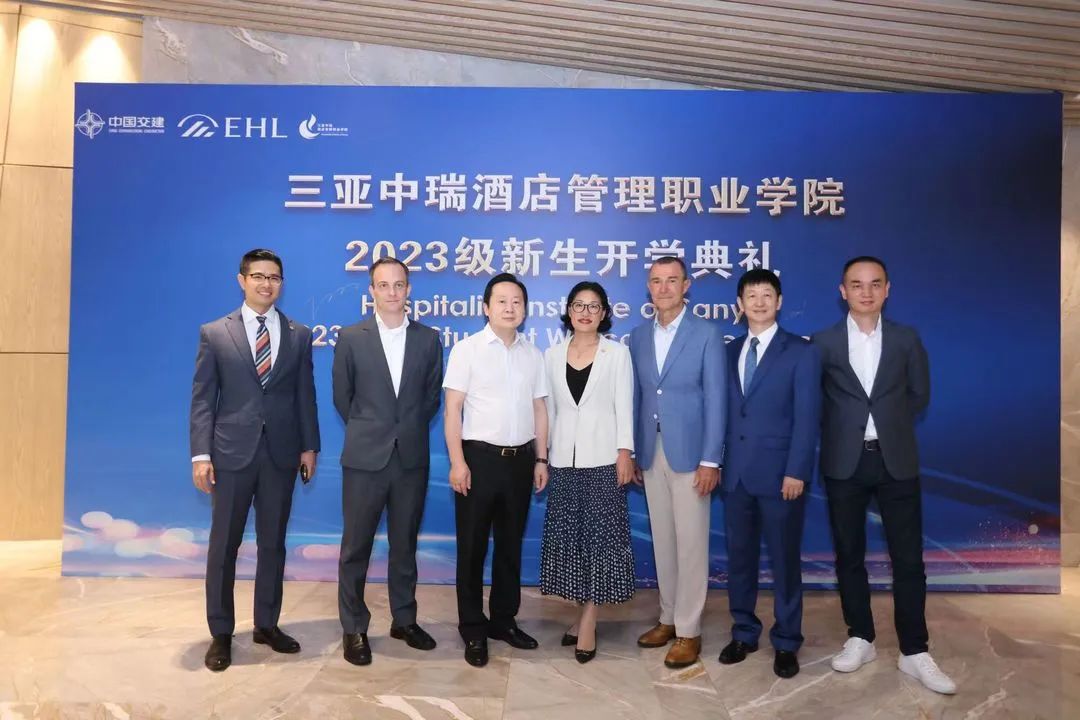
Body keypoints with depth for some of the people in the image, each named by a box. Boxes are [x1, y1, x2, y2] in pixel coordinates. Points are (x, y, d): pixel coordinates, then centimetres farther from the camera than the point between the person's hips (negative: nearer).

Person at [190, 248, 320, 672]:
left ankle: (267, 624, 25)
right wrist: (200, 454, -8)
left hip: (281, 453, 2)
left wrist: (309, 446, 3)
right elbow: (202, 399, -1)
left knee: (273, 543, 11)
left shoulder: (299, 335, 7)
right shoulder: (214, 334, 2)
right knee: (224, 545, 6)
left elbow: (305, 395, 7)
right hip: (232, 452, -1)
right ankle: (221, 633, 20)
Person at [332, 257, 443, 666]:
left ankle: (404, 620, 27)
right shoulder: (351, 338, -1)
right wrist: (367, 431, 9)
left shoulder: (428, 339, 4)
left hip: (412, 457, 2)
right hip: (365, 457, -1)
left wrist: (410, 430, 9)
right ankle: (354, 628, 20)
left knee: (405, 545, 13)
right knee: (356, 546, 6)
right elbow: (342, 397, 6)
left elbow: (432, 396, 10)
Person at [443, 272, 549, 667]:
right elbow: (453, 409, -7)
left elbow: (539, 410, 11)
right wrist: (457, 461, -14)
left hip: (520, 458, 4)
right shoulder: (466, 349, -4)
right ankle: (473, 629, 19)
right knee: (472, 547, 5)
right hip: (480, 456, -4)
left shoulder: (533, 354, 8)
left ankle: (504, 620, 29)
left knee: (511, 545, 14)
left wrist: (541, 459, 7)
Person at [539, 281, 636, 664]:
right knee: (568, 536, 7)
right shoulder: (552, 355, 8)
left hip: (603, 457, -3)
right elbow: (548, 407, 10)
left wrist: (625, 452, -10)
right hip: (564, 458, 3)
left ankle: (587, 622, 7)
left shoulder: (617, 353, 1)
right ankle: (586, 615, 20)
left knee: (600, 536, -1)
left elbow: (623, 406, -2)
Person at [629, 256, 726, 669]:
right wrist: (631, 451, 7)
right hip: (651, 453, 5)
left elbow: (715, 400, -8)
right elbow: (636, 397, 10)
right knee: (662, 540, 13)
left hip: (689, 453, -4)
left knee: (690, 543, 1)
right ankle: (668, 618, 27)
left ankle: (689, 631, 13)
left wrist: (710, 460, -13)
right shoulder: (638, 337, 9)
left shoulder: (707, 335, -5)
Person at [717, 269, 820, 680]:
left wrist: (797, 471, -15)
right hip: (735, 473, 4)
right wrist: (717, 461, 3)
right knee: (739, 556, 12)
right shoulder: (730, 352, 11)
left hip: (779, 474, -4)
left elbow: (807, 417, -9)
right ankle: (743, 633, 28)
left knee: (784, 559, 7)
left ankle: (786, 643, 22)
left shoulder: (801, 352, -3)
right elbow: (725, 411, 8)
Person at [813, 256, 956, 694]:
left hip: (896, 460, 0)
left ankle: (914, 652, 14)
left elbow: (920, 394, 10)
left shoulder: (906, 339, 4)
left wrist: (889, 425, 8)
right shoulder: (824, 342, 1)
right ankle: (860, 639, 23)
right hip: (844, 462, 0)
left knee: (908, 558, 3)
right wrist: (843, 428, 5)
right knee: (849, 555, 8)